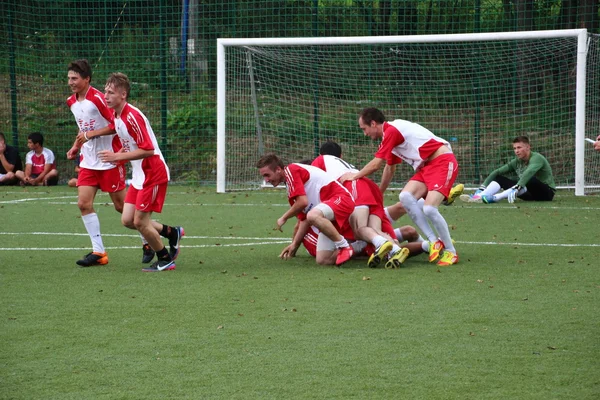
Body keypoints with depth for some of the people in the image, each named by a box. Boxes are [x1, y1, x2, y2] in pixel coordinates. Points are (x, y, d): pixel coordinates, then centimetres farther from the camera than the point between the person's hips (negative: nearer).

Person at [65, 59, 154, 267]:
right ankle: (98, 251, -1)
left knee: (121, 206, 0)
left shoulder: (98, 98, -16)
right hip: (88, 161, 7)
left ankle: (148, 242, 19)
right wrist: (76, 146, 13)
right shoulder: (71, 102, 9)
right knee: (83, 203, -5)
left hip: (109, 160, -7)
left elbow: (116, 124, -18)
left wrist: (91, 134, -22)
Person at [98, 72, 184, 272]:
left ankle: (165, 259, 12)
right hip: (139, 175, 9)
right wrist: (119, 155, 5)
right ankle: (172, 233, 24)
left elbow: (148, 150, -25)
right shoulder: (116, 115, 9)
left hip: (153, 174, -9)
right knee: (127, 220, 6)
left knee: (140, 221, -6)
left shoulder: (132, 116, -22)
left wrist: (118, 156, -24)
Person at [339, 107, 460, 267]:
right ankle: (434, 241, -7)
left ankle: (450, 252, -5)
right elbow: (389, 168, 31)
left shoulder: (391, 131, -14)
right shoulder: (391, 134, 17)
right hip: (426, 167, 9)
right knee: (406, 196, -11)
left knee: (429, 209, -21)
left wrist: (355, 175, 7)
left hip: (442, 161, -9)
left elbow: (376, 164, -10)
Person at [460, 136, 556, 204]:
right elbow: (497, 172, 2)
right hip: (530, 195, 7)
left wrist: (516, 188, -52)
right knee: (498, 177, -1)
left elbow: (529, 173, -37)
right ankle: (479, 196, -28)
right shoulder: (516, 162, 5)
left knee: (530, 181, -40)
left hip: (547, 193, -7)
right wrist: (482, 187, -9)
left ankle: (493, 198, -47)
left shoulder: (537, 158, -18)